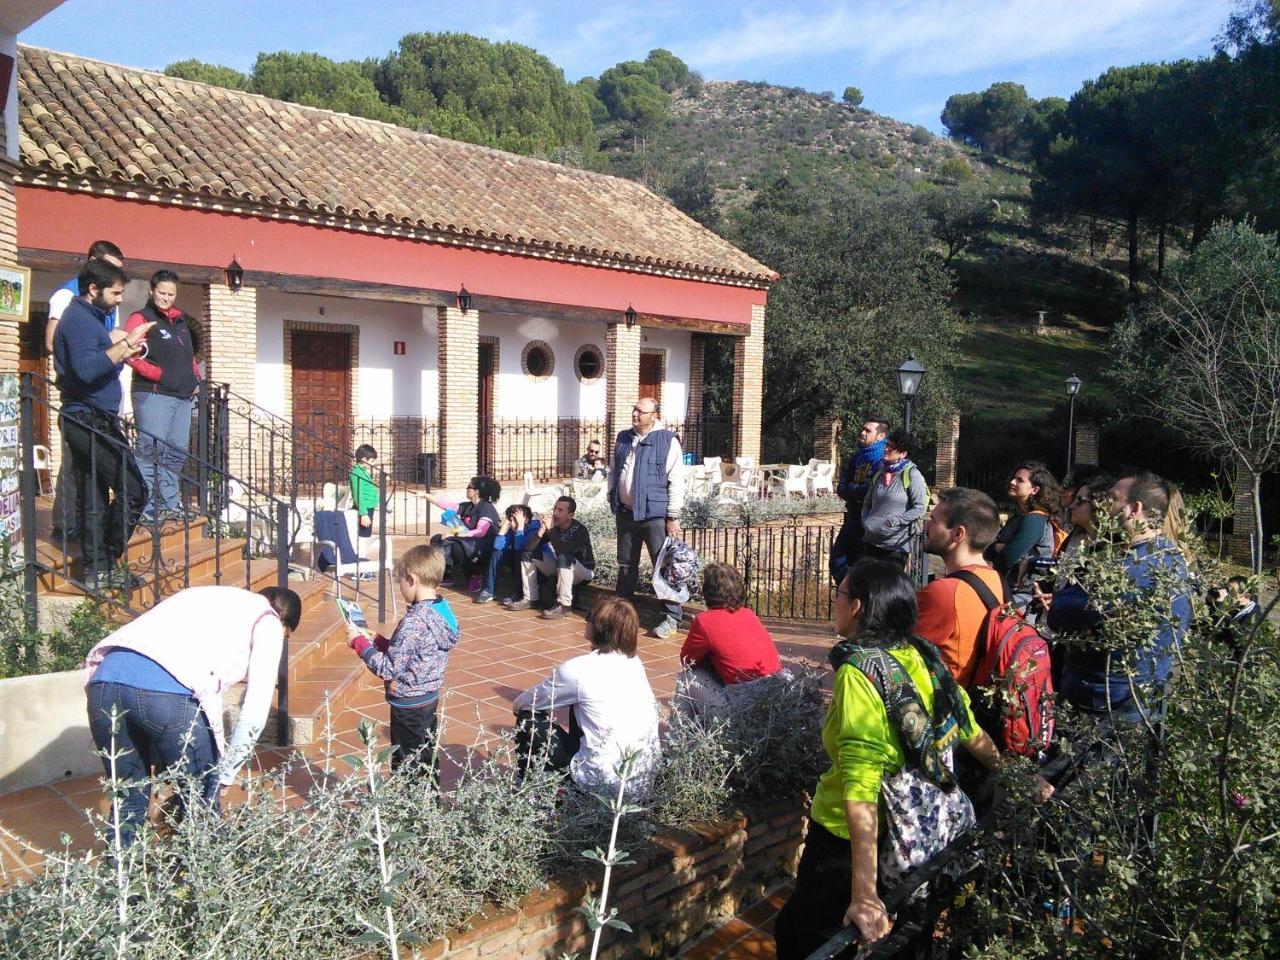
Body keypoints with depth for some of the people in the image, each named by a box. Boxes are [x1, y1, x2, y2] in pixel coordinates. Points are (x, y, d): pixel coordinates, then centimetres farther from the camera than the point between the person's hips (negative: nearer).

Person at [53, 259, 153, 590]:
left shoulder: (84, 316, 20)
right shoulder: (80, 319, -13)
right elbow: (86, 370, -27)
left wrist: (123, 354, 10)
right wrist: (125, 343, -24)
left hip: (86, 422, 11)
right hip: (92, 420, -11)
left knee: (92, 497, 10)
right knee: (132, 489, -11)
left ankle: (95, 569, 13)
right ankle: (104, 565, -3)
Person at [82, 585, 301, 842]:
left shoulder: (206, 597, 36)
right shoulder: (269, 622, 18)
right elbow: (255, 711, 8)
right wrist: (224, 775, 14)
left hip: (104, 679, 6)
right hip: (167, 693, -6)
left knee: (129, 801, 25)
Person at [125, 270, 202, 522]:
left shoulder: (182, 321, 19)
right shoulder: (141, 319, -2)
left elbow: (190, 354, 32)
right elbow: (131, 353, -15)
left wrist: (195, 376, 17)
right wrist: (158, 374, -16)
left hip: (182, 397, 8)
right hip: (153, 395, -8)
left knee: (176, 451, 11)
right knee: (150, 450, -11)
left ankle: (169, 504, 19)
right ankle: (145, 508, -9)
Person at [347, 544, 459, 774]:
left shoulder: (414, 621, -27)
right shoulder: (439, 611, 1)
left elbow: (389, 669, -24)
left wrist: (360, 642, -15)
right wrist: (375, 639, 6)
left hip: (409, 705, -9)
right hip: (430, 697, 9)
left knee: (406, 771, 5)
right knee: (426, 763, 21)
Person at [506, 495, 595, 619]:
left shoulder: (580, 530, -23)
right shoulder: (553, 526, -6)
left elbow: (564, 551, -39)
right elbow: (529, 547, -9)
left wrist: (550, 530, -33)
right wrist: (541, 531, -27)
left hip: (583, 571, -7)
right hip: (560, 568, 7)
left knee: (563, 558, -38)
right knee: (528, 554, -1)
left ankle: (564, 604, -34)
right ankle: (530, 599, -1)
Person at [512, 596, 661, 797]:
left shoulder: (577, 670, -12)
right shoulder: (634, 662, 5)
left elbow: (525, 703, 3)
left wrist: (518, 705, 26)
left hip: (606, 784, -6)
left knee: (528, 721, 11)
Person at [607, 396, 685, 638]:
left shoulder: (667, 441, -8)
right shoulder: (623, 439, 12)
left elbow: (676, 481, -11)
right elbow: (614, 471, 22)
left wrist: (673, 516, -14)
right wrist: (612, 499, 14)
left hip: (654, 514, -6)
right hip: (626, 513, 6)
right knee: (626, 565, 16)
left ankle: (671, 617, 4)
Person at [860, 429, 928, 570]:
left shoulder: (912, 474, -8)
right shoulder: (879, 474, 11)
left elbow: (919, 508, -14)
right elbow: (867, 503, 19)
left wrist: (890, 522, -17)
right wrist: (866, 522, 0)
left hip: (896, 546, -6)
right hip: (870, 542, 6)